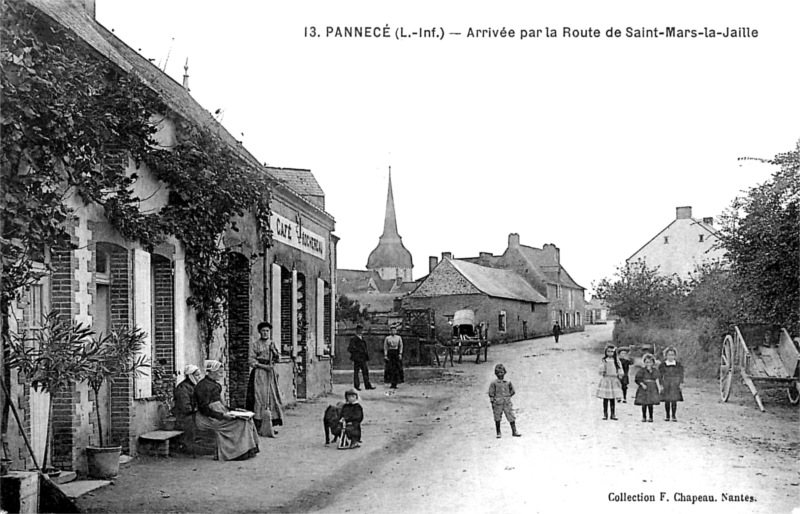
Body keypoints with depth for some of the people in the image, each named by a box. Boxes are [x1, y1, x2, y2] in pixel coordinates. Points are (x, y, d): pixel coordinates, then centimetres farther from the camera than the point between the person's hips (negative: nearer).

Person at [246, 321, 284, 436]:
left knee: (272, 398, 1)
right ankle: (259, 426, -9)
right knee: (260, 398, -10)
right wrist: (264, 366, -16)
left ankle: (269, 426, 6)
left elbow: (278, 358, 10)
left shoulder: (272, 343, 13)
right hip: (259, 374, -5)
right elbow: (252, 361, -6)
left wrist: (274, 351, -8)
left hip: (271, 374, 5)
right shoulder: (256, 344, -1)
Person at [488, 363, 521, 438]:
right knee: (497, 419, 4)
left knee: (511, 417, 1)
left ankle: (514, 431, 10)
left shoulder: (508, 383, 7)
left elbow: (512, 391, 20)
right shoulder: (494, 383, -1)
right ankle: (498, 433, 16)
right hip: (498, 404, -2)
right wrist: (492, 403, -5)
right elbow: (491, 394, -1)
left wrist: (508, 396, 7)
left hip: (507, 403, 2)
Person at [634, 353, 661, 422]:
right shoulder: (642, 370, -3)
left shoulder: (655, 371, 8)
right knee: (644, 404, -1)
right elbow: (637, 379, -5)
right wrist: (642, 384, -16)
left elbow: (657, 379, 11)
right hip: (644, 388, -2)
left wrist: (659, 387, 3)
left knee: (650, 404, 0)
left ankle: (650, 417, 11)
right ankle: (644, 417, 11)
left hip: (652, 389, 2)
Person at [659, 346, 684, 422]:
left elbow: (681, 375, 8)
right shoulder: (663, 365, 0)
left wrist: (681, 383, -1)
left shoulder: (678, 365, 2)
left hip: (675, 385, 0)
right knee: (667, 401, 3)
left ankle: (673, 416, 7)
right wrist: (661, 385, -2)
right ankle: (667, 416, 14)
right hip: (666, 385, 0)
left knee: (674, 401, -4)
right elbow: (660, 376, 3)